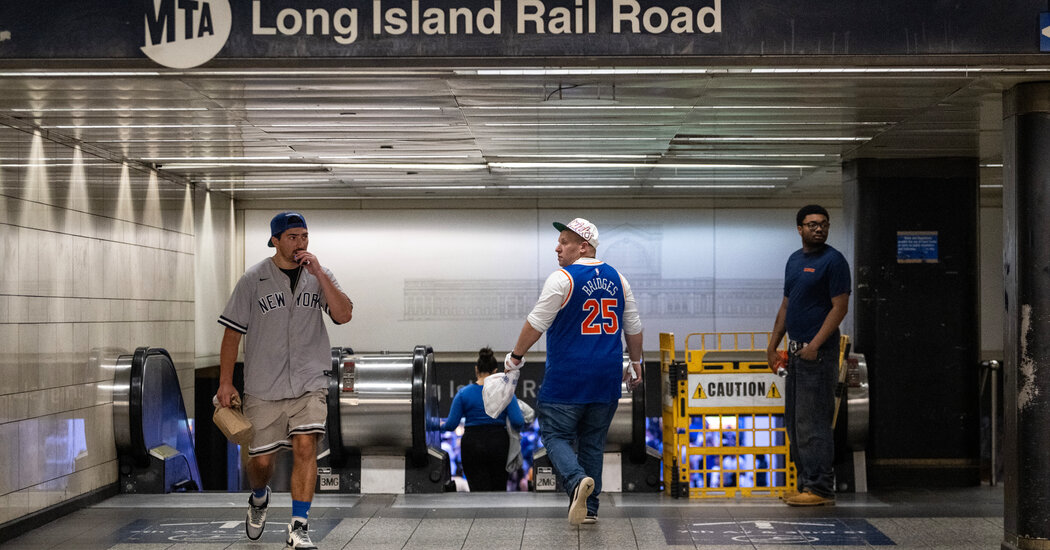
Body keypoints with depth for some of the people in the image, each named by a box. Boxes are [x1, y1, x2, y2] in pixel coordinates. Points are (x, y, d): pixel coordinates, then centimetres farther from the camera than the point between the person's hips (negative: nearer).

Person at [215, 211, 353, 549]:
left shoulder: (319, 277, 6)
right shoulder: (253, 279, 0)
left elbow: (344, 315, -9)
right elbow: (233, 331, 2)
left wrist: (319, 274, -15)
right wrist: (225, 382, -2)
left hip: (309, 384, 1)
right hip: (263, 388, -1)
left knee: (305, 447, -17)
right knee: (261, 460, 5)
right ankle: (259, 498, 39)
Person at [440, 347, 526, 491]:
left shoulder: (463, 393, -1)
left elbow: (451, 424, -1)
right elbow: (518, 422, -7)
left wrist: (440, 425, 21)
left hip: (472, 446, 0)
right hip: (499, 444, 1)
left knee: (478, 490, -3)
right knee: (499, 490, 13)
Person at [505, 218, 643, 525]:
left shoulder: (562, 279, -10)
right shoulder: (616, 279, 8)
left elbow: (536, 324, -9)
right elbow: (633, 327, 14)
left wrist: (516, 356, 3)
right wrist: (636, 364, 25)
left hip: (567, 379, -5)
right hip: (607, 379, 6)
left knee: (555, 435, 2)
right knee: (592, 442, 13)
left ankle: (576, 480, -23)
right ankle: (589, 508, 12)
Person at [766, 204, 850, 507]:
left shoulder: (833, 261, -8)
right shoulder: (794, 260, 17)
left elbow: (840, 307, -13)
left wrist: (814, 345, -19)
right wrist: (773, 345, 17)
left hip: (818, 351, -9)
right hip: (796, 351, 9)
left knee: (813, 422, -9)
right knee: (795, 422, 10)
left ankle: (821, 488, -5)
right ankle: (806, 484, 16)